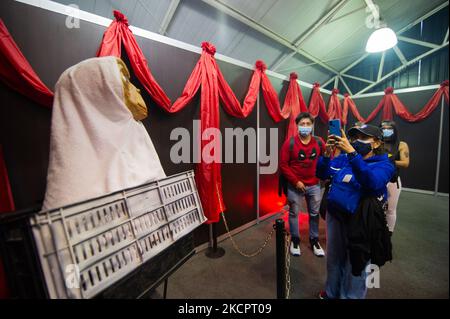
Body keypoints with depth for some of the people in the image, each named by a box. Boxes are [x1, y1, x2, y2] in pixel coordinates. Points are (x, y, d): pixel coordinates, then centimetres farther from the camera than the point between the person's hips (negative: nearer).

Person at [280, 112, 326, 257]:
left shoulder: (319, 142, -1)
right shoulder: (290, 143, -10)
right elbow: (283, 165, -10)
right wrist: (295, 181, -13)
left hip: (314, 185, 3)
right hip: (295, 185, -2)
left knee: (315, 213, 14)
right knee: (294, 213, 9)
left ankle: (314, 241, 34)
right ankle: (295, 240, 29)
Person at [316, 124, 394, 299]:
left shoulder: (383, 164, -7)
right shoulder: (343, 158, 7)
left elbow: (373, 182, -28)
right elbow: (321, 174, -2)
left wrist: (352, 152, -35)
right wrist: (327, 153, -18)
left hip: (359, 221, -4)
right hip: (334, 215, 5)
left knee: (355, 265, 11)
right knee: (334, 259, 21)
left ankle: (352, 295, 38)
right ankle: (332, 292, 44)